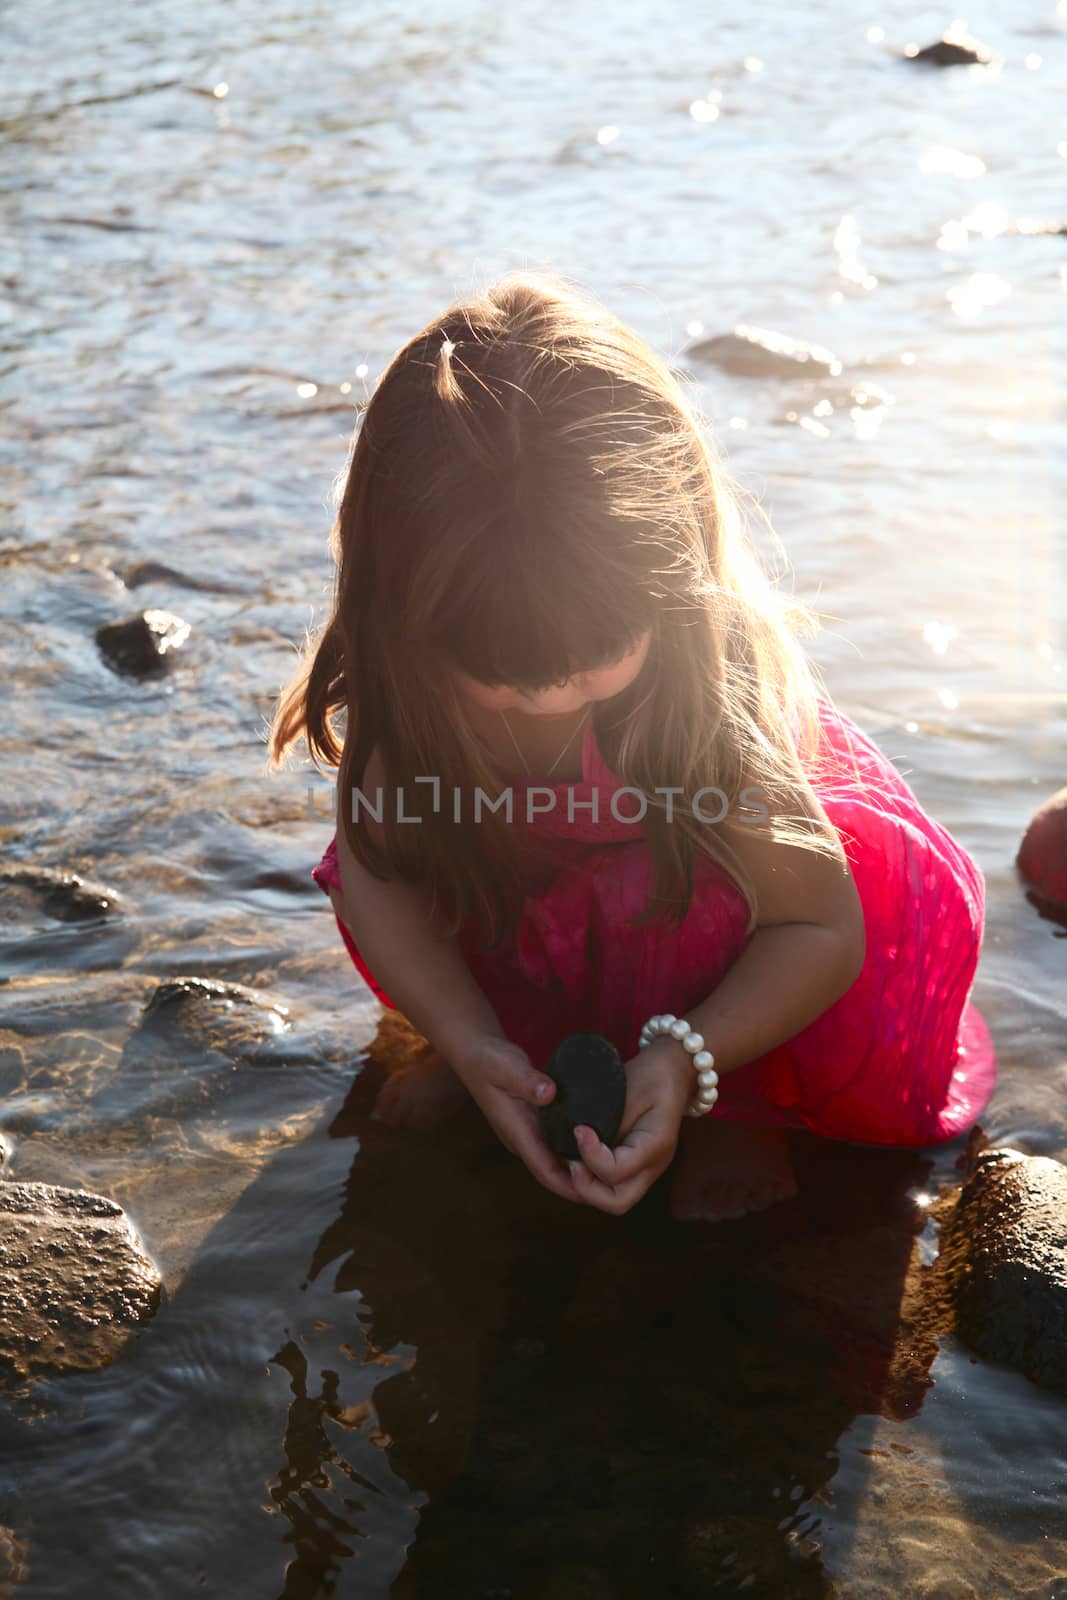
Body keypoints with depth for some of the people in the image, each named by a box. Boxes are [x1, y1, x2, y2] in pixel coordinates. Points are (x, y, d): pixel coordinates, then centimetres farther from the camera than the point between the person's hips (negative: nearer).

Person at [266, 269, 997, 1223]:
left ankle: (742, 1100, -6)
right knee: (388, 843, -21)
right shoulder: (404, 669, -30)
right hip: (513, 875, 4)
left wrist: (688, 1062, -45)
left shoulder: (712, 680, -38)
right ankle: (531, 1031, 5)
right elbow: (375, 874, -21)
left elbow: (822, 929, -32)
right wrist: (470, 1040, -33)